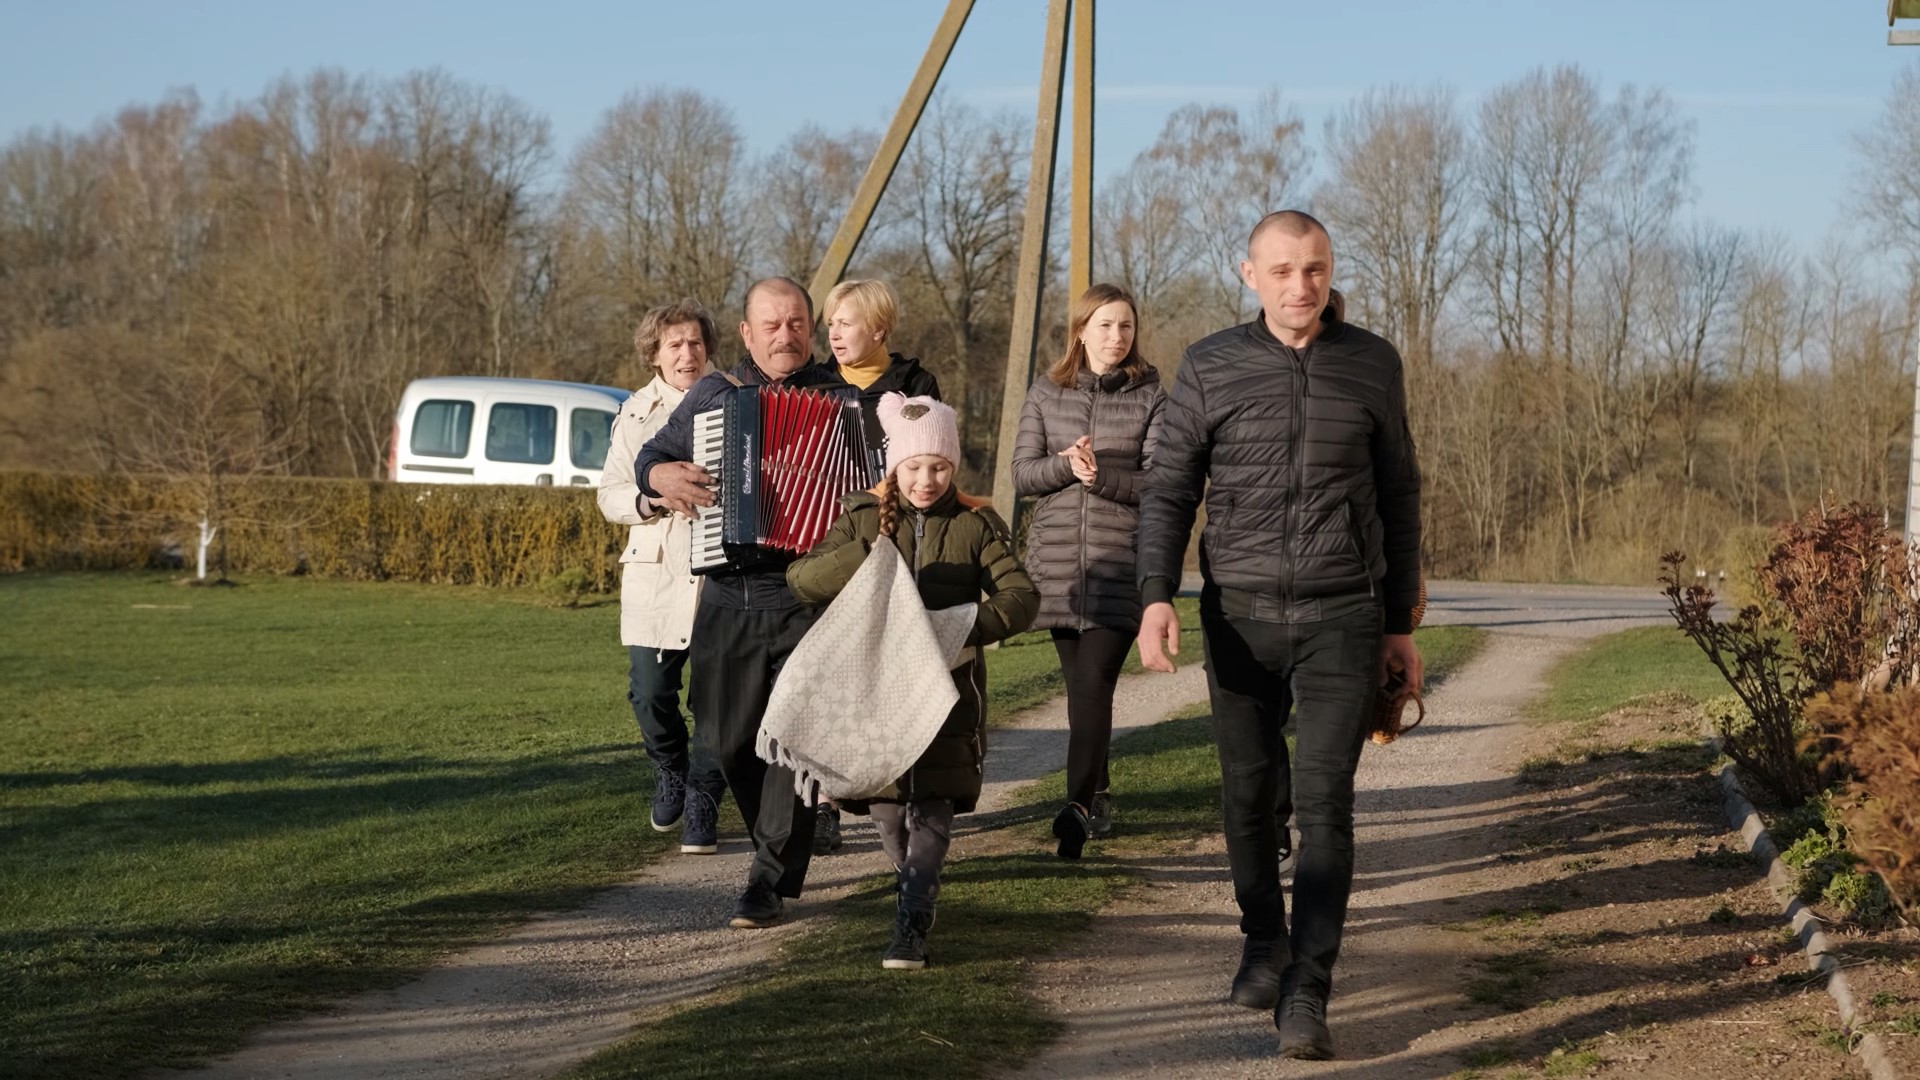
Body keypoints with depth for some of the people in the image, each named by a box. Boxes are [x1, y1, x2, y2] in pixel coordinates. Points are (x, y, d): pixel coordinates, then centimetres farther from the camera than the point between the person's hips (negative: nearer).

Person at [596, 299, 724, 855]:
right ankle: (672, 770, 26)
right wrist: (648, 499, -13)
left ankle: (703, 802, 10)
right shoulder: (637, 413, 9)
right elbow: (609, 496, 7)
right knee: (650, 692, -3)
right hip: (656, 574, 1)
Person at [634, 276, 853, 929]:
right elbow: (649, 457, 19)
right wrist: (662, 474, -4)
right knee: (729, 738, 6)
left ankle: (770, 881, -2)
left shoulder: (842, 398, 7)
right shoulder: (713, 395, 13)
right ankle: (784, 847, 29)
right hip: (729, 597, 3)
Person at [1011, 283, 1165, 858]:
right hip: (1058, 563, 4)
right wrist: (1066, 466, -14)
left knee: (1095, 683, -15)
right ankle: (1098, 796, 22)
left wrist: (1102, 475, -19)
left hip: (1123, 563, -4)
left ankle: (1078, 806, -22)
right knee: (1079, 685, 10)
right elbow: (1022, 474, 5)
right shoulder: (1046, 394, 10)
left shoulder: (1151, 397, 2)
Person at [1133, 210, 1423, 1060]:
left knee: (1324, 800, -11)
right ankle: (1263, 940, 34)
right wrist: (1156, 597, -13)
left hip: (1343, 616, -1)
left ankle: (1306, 994, -11)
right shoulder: (1211, 368, 0)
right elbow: (1168, 490, 2)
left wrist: (1401, 622, 11)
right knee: (1250, 793, 10)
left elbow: (1398, 497, 11)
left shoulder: (1371, 365, 3)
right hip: (1241, 612, 1)